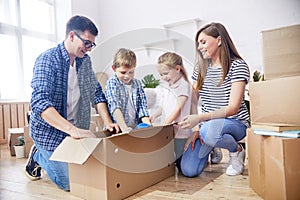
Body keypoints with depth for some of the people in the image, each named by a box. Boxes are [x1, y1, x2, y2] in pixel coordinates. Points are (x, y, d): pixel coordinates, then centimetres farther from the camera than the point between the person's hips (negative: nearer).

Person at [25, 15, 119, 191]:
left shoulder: (85, 61, 3)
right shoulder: (47, 60, -19)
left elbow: (96, 92, 6)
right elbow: (40, 103, -31)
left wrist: (107, 122, -8)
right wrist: (73, 130, -41)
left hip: (77, 130, 7)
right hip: (50, 132, -6)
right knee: (70, 183, -4)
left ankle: (42, 155, 33)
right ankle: (38, 156, 23)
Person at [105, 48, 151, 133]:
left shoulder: (138, 84, 12)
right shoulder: (112, 83, -1)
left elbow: (142, 107, 7)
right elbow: (115, 107, -14)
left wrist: (147, 124, -10)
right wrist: (124, 128, -25)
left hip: (136, 128, 4)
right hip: (117, 129, -3)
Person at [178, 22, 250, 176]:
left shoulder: (237, 66, -9)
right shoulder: (201, 69, 9)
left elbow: (233, 108, -19)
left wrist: (200, 118, -30)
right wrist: (196, 129, -9)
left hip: (235, 123, -5)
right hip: (207, 124, 5)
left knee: (210, 130, -41)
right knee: (188, 170, -11)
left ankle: (237, 151, -5)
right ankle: (212, 149, 23)